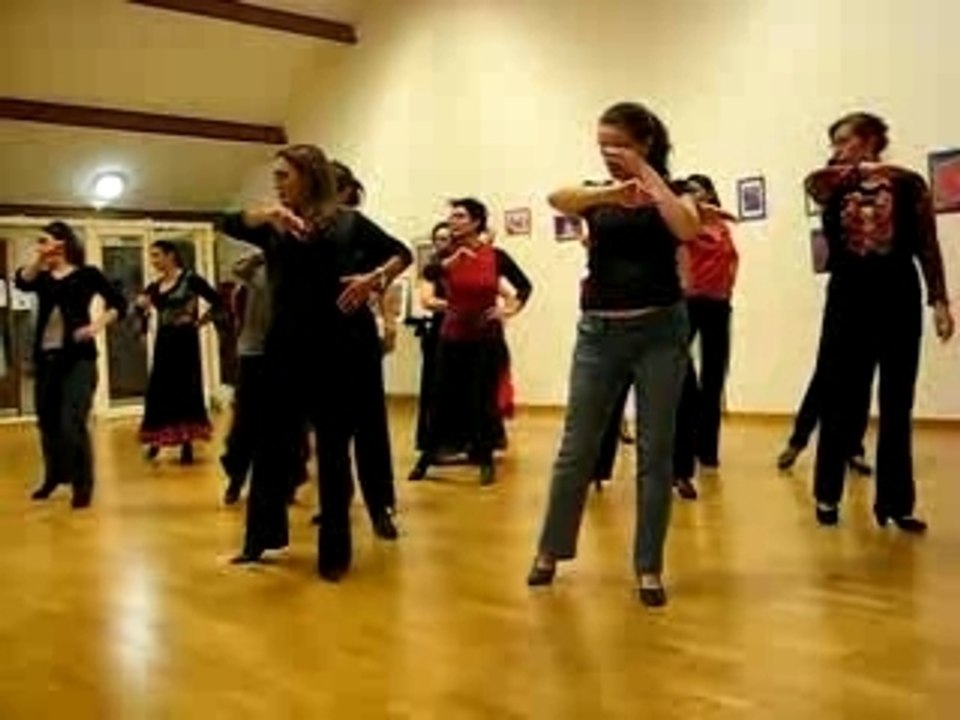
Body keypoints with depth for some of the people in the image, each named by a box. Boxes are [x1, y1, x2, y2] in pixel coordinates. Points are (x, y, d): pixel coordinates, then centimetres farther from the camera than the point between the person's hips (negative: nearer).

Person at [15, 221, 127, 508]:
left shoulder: (86, 273, 2)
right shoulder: (42, 277, 13)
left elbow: (118, 303, 0)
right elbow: (22, 282, -9)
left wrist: (96, 326, -11)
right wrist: (39, 257, -8)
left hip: (78, 355, -5)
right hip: (46, 357, 6)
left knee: (72, 423, -12)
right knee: (47, 421, 14)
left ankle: (82, 484, 1)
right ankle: (53, 476, 33)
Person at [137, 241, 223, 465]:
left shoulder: (190, 279, -8)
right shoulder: (154, 286, 8)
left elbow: (217, 302, -10)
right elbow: (143, 309, 14)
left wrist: (199, 322, -7)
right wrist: (142, 307, -6)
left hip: (185, 341, -5)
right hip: (163, 342, 5)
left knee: (186, 391, -1)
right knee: (157, 391, 5)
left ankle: (187, 446, 7)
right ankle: (156, 440, 19)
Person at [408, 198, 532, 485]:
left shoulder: (496, 256, -4)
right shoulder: (448, 255, -1)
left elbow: (525, 286, 4)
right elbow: (428, 273, -22)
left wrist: (509, 310, -8)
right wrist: (452, 260, -37)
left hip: (487, 337, -2)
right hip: (453, 336, 2)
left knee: (484, 400, 3)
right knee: (444, 398, 7)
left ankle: (486, 461, 15)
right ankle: (426, 458, 18)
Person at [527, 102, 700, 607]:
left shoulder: (671, 193, 4)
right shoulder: (597, 196, 7)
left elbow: (687, 230, -19)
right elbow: (557, 198, -16)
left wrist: (648, 175, -15)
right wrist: (612, 192, -32)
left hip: (659, 331, -1)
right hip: (599, 332, 2)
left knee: (655, 453, 3)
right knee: (575, 448, 6)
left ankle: (649, 567, 14)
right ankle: (550, 550, 24)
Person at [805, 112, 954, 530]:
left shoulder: (908, 184, 3)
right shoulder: (835, 187, 8)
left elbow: (928, 246, 1)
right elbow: (812, 183, -16)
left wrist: (939, 301, -3)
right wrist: (853, 169, -8)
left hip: (899, 298, -1)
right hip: (848, 299, 1)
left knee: (897, 406, 5)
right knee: (839, 402, 4)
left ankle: (895, 502, 14)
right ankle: (828, 495, 16)